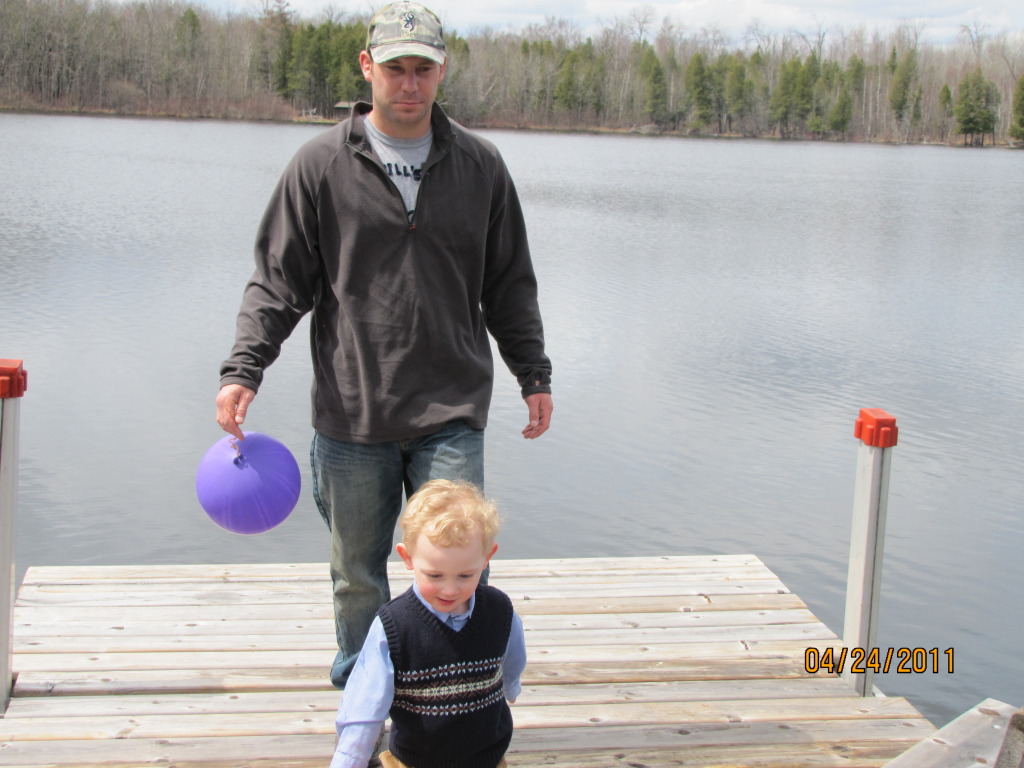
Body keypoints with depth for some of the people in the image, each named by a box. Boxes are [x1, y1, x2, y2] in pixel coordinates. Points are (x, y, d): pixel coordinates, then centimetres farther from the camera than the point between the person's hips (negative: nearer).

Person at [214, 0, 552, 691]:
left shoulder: (481, 166, 6)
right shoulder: (322, 165, 0)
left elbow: (510, 286, 14)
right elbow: (278, 282, 2)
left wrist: (535, 376, 14)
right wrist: (243, 368, -9)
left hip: (452, 415, 1)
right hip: (352, 413, 0)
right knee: (357, 573, 12)